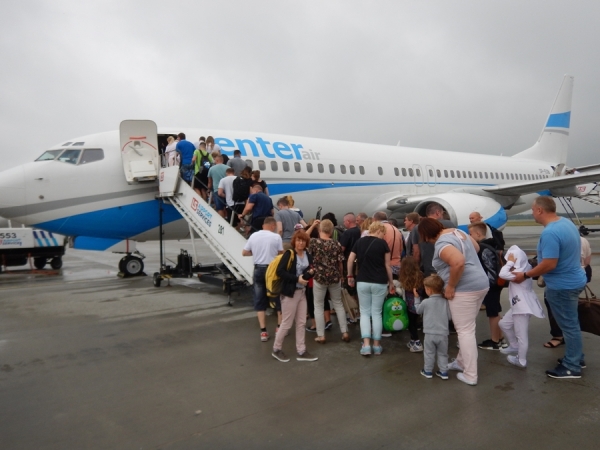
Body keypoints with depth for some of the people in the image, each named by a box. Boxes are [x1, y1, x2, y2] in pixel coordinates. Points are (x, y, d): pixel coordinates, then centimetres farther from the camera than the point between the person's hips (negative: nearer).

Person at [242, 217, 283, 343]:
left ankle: (263, 332, 6)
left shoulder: (253, 236, 2)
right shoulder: (276, 237, -7)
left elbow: (244, 253, 8)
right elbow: (281, 254, -2)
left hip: (258, 270, 3)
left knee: (259, 301, 8)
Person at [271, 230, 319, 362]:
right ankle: (276, 349, 20)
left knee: (301, 323, 11)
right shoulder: (289, 254, -15)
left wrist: (310, 272, -8)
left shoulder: (307, 255, 7)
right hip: (289, 292, -7)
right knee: (286, 323, 2)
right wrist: (297, 278, -24)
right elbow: (280, 272, -22)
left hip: (302, 292, 7)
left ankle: (301, 352, 21)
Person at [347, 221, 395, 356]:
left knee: (364, 312, 9)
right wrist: (391, 283, 8)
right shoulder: (382, 243, -5)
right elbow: (387, 265, -1)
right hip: (380, 283, -2)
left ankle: (366, 345, 0)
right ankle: (377, 345, 15)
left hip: (362, 282, 2)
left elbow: (350, 260, 3)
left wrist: (350, 276, 17)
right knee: (376, 313, 9)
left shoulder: (359, 242, 4)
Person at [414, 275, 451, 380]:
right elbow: (449, 317, -1)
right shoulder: (445, 302, -6)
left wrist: (416, 298, 19)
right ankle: (443, 372, 21)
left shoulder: (425, 302, -9)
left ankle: (428, 371, 22)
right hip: (443, 333, 2)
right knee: (442, 354, 16)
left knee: (429, 353, 13)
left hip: (430, 333, -1)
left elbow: (418, 310, 11)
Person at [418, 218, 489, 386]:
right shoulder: (457, 232, 12)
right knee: (467, 328, 20)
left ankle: (470, 375, 7)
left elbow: (458, 262, -34)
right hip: (480, 284, 10)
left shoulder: (441, 244, -18)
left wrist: (450, 286, -22)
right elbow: (476, 247, 26)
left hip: (465, 289, -10)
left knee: (465, 331, 0)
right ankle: (462, 362, 33)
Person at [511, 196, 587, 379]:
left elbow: (549, 264, -30)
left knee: (568, 325, 3)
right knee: (571, 323, 22)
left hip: (562, 285, -10)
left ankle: (572, 367, 16)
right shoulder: (566, 222, 4)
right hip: (572, 280, 10)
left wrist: (525, 275, -18)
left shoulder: (550, 232, -29)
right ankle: (576, 358, 37)